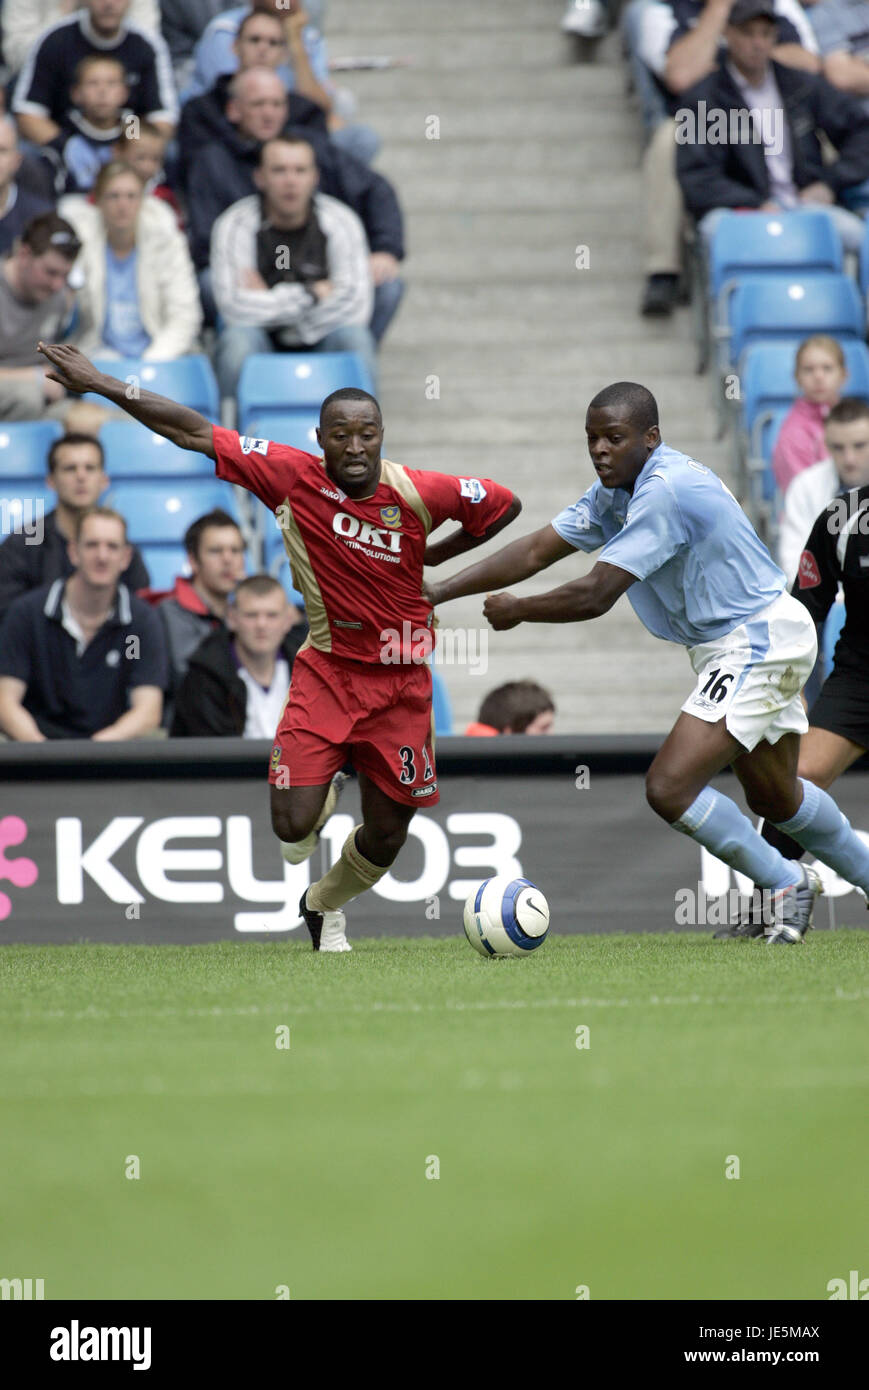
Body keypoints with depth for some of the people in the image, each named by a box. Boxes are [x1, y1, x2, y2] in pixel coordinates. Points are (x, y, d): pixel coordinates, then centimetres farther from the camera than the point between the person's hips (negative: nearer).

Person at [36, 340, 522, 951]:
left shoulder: (419, 493, -12)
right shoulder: (295, 476, -12)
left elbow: (505, 505, 6)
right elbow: (196, 433, -10)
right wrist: (103, 385, -12)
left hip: (400, 682, 1)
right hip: (326, 669, -1)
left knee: (386, 838, 9)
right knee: (292, 826, -16)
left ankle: (326, 904, 42)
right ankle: (319, 803, 23)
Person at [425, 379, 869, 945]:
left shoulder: (666, 490, -25)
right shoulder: (615, 493, 5)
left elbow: (594, 596, -27)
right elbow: (536, 551, 5)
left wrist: (514, 611, -12)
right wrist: (438, 591, -2)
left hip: (758, 639, -11)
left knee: (670, 788, -16)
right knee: (774, 798, 24)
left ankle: (785, 883, 1)